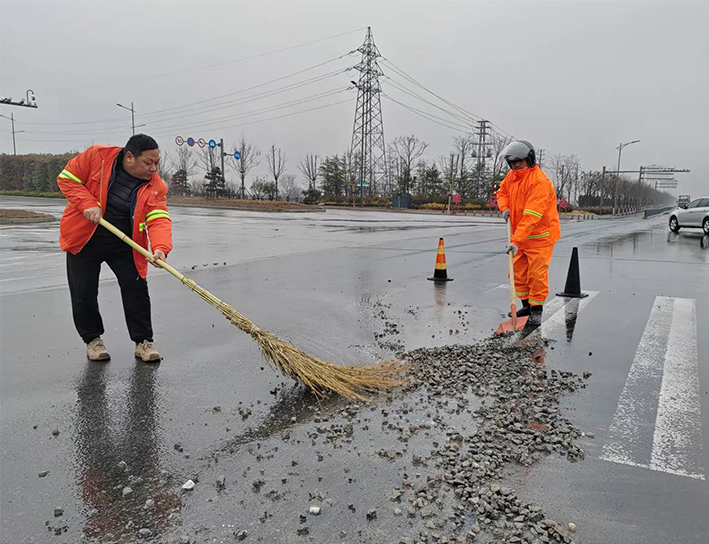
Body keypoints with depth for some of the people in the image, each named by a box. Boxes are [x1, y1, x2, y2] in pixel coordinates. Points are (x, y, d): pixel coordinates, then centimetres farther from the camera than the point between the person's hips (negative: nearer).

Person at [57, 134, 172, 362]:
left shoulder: (155, 186, -11)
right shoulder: (96, 156, -15)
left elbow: (159, 219, -22)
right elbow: (67, 178, -7)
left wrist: (160, 247, -41)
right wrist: (87, 204, -23)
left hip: (124, 246, 1)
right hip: (84, 240, -1)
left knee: (137, 290, -3)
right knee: (83, 294, 3)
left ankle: (142, 341, 11)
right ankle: (92, 339, 24)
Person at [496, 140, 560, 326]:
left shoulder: (540, 181, -24)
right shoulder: (512, 175, 2)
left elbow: (531, 216, -32)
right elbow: (502, 190, 23)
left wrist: (516, 240, -37)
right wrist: (505, 207, 1)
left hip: (540, 235, -8)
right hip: (520, 234, 8)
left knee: (537, 273, -6)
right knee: (518, 271, 11)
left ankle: (537, 310, 7)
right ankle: (527, 304, 25)